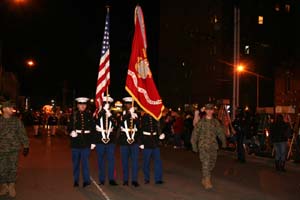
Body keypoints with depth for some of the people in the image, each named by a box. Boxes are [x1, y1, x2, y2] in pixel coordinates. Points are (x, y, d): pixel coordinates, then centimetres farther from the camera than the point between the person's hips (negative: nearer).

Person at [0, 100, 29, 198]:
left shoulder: (16, 120, 2)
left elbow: (22, 134, 3)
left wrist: (26, 146, 1)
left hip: (14, 149, 0)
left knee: (13, 168, 5)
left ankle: (11, 186, 22)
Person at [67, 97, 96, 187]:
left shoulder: (89, 115, 2)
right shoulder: (74, 115, 2)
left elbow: (93, 129, 3)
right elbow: (69, 127, 4)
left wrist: (92, 142, -1)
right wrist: (71, 132, -18)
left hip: (86, 143, -1)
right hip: (76, 143, 1)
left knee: (85, 162, -1)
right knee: (76, 163, 10)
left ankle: (86, 180, 8)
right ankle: (76, 180, 21)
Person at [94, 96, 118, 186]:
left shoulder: (112, 114, 7)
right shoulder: (98, 114, 2)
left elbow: (115, 125, -4)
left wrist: (110, 116, -18)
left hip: (110, 140, 1)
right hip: (100, 140, -1)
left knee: (111, 160, 1)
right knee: (100, 160, 7)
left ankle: (111, 179, 7)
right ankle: (101, 179, 17)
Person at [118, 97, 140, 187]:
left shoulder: (136, 114, 8)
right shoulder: (122, 114, 4)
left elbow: (139, 126, -1)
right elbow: (121, 121, -17)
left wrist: (134, 118, -16)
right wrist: (129, 113, -24)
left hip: (134, 140, 1)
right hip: (124, 140, 0)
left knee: (135, 160, -2)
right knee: (124, 161, 6)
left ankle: (134, 180, 4)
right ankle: (125, 180, 16)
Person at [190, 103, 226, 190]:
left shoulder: (216, 122, 9)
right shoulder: (201, 122, -1)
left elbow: (220, 132, 9)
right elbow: (195, 134, 1)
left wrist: (224, 141, -5)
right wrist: (194, 145, 0)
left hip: (213, 146, 4)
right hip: (203, 145, -4)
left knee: (212, 163, 10)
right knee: (206, 163, -13)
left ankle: (204, 178, 30)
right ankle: (207, 181, -10)